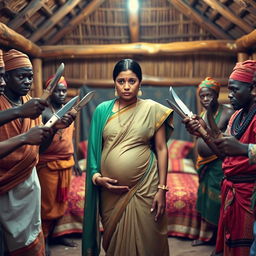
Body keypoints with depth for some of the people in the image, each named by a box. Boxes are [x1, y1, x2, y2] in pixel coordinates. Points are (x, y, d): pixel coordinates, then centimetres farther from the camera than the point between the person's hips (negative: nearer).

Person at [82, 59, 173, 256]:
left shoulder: (152, 109, -2)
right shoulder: (103, 110, 3)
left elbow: (161, 149, -3)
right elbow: (95, 148, 8)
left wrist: (161, 188, -7)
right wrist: (96, 176, -6)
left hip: (144, 188, -2)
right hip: (110, 190, 2)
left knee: (146, 239, 9)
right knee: (114, 239, 16)